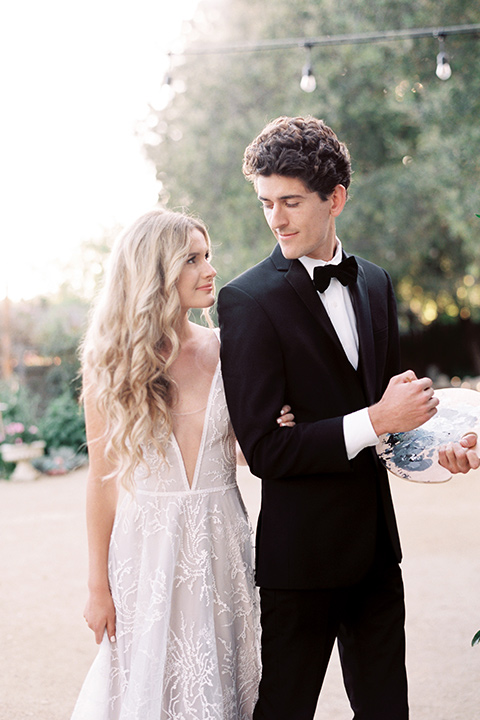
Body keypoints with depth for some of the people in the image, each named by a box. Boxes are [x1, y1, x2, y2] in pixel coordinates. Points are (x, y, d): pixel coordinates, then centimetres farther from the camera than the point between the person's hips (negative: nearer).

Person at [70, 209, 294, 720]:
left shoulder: (222, 350, -1)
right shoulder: (111, 361, -6)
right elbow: (102, 480, -3)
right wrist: (98, 587, -2)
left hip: (219, 539, 2)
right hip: (146, 539, -2)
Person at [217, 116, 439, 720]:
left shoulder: (375, 283, 7)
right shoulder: (247, 300, -13)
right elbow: (262, 449, -18)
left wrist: (419, 416, -5)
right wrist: (376, 420, -20)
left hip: (377, 538, 6)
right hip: (302, 550, -6)